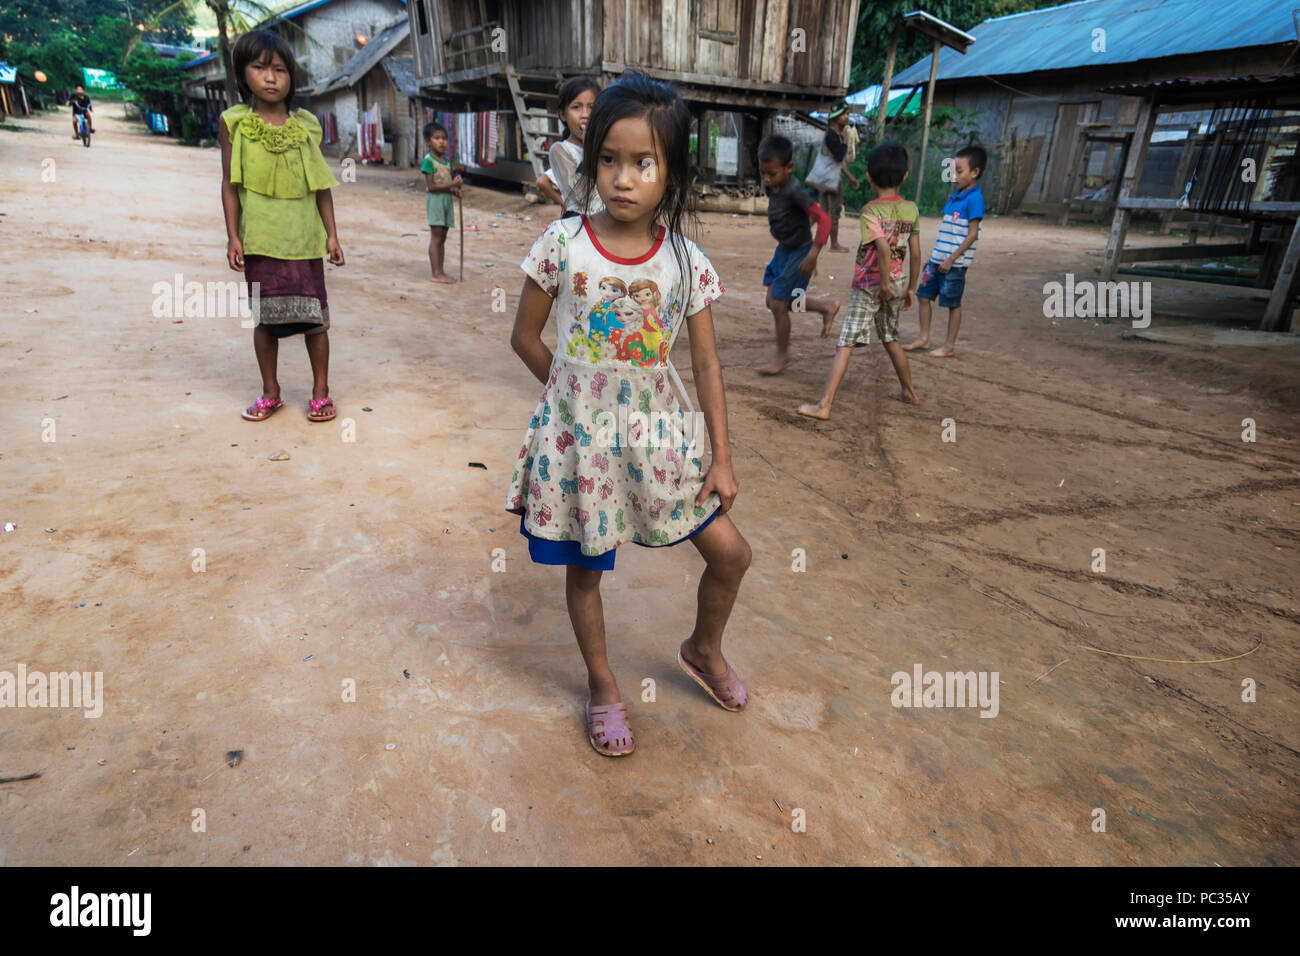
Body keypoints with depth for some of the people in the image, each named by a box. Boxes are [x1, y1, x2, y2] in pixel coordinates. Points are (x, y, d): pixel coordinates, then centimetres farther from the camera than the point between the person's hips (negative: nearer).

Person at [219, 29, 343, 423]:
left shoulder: (306, 125, 6)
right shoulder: (234, 123, 4)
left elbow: (322, 187, 8)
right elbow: (230, 184, 4)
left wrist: (332, 234, 4)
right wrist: (233, 236, -1)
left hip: (304, 238, 0)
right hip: (259, 239, 0)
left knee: (314, 314, 2)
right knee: (264, 316, 6)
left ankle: (321, 390, 15)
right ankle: (270, 392, 20)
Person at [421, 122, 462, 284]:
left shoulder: (447, 160, 13)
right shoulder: (428, 161, -10)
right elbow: (431, 186, -16)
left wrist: (455, 190, -5)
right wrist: (452, 185, -20)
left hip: (447, 199, 8)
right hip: (435, 200, -7)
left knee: (442, 238, 9)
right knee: (436, 237, -6)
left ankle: (440, 272, 14)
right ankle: (436, 274, -5)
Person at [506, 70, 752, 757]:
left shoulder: (686, 261, -5)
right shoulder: (562, 245, -9)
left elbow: (706, 363, -1)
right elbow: (524, 336, 1)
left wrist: (722, 457, -2)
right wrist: (579, 393, 2)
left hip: (659, 435, 2)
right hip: (578, 438, -1)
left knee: (730, 552, 5)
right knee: (584, 569, 12)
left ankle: (704, 650, 36)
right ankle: (601, 685, 38)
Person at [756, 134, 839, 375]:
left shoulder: (794, 191, -26)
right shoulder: (771, 186, -2)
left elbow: (823, 219, -31)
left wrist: (814, 253, -38)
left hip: (799, 252, -9)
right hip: (783, 250, 9)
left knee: (778, 304, -4)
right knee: (774, 301, 12)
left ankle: (782, 357, 15)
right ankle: (827, 306, 28)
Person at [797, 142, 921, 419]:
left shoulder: (870, 211, -14)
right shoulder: (911, 209, 3)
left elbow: (883, 249, -28)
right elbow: (915, 254, 6)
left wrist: (884, 284, -19)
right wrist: (910, 288, 15)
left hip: (868, 286, -6)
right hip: (898, 284, 6)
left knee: (845, 345, -8)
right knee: (891, 339, 24)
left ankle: (824, 406, -12)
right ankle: (909, 392, 38)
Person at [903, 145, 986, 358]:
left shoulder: (974, 199, -13)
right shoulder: (954, 197, 12)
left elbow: (972, 234, -17)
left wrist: (951, 259, -19)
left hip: (955, 263, -8)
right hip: (938, 260, 8)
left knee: (953, 304, 1)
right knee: (923, 294, 10)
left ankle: (950, 347, 12)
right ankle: (924, 339, 21)